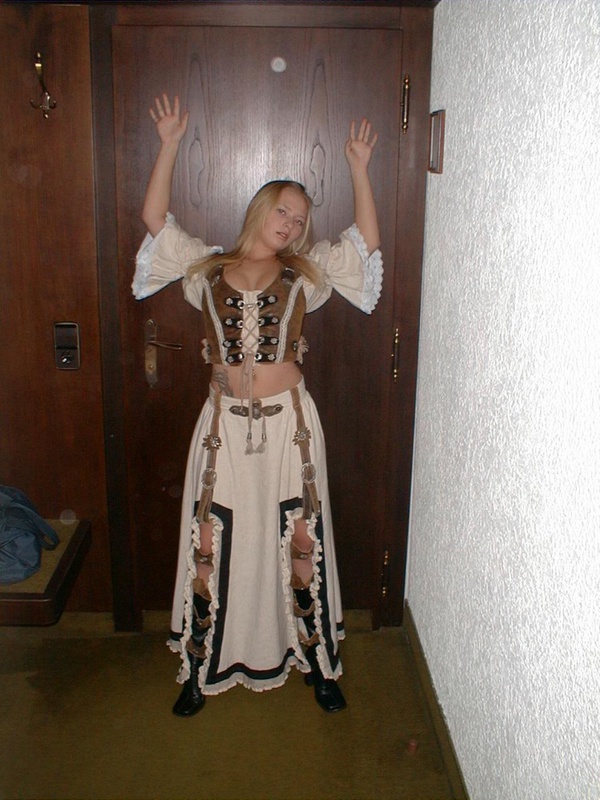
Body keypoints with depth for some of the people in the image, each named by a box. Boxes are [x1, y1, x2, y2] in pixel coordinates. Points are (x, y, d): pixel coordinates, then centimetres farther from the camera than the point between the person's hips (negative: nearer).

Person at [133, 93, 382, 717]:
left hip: (288, 422, 0)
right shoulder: (206, 268, 6)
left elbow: (365, 241, -2)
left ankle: (317, 662, 26)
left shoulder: (306, 273, 5)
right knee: (212, 544, 7)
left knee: (300, 541, 8)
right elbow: (155, 218, 1)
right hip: (224, 424, 1)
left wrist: (359, 169, -7)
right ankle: (202, 668, 25)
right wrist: (170, 145, -3)